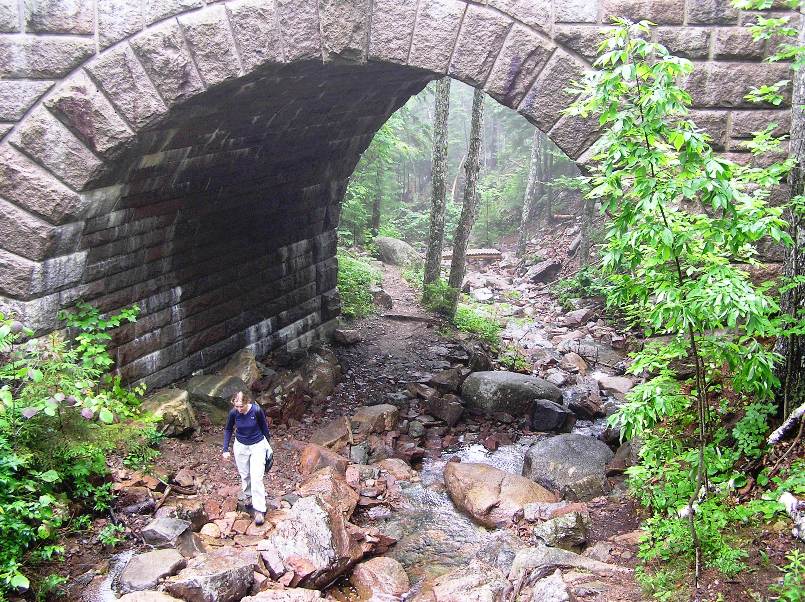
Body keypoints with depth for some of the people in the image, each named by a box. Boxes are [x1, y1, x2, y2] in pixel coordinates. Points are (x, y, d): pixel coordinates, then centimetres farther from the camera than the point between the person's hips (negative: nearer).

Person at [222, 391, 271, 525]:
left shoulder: (257, 410, -23)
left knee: (256, 477, -9)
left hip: (257, 445, -3)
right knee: (244, 474, 18)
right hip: (241, 446, 3)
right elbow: (228, 430, 2)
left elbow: (264, 427, -6)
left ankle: (259, 509, -3)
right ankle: (246, 492, 46)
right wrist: (226, 449, -1)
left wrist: (268, 446, 5)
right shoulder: (233, 413, -16)